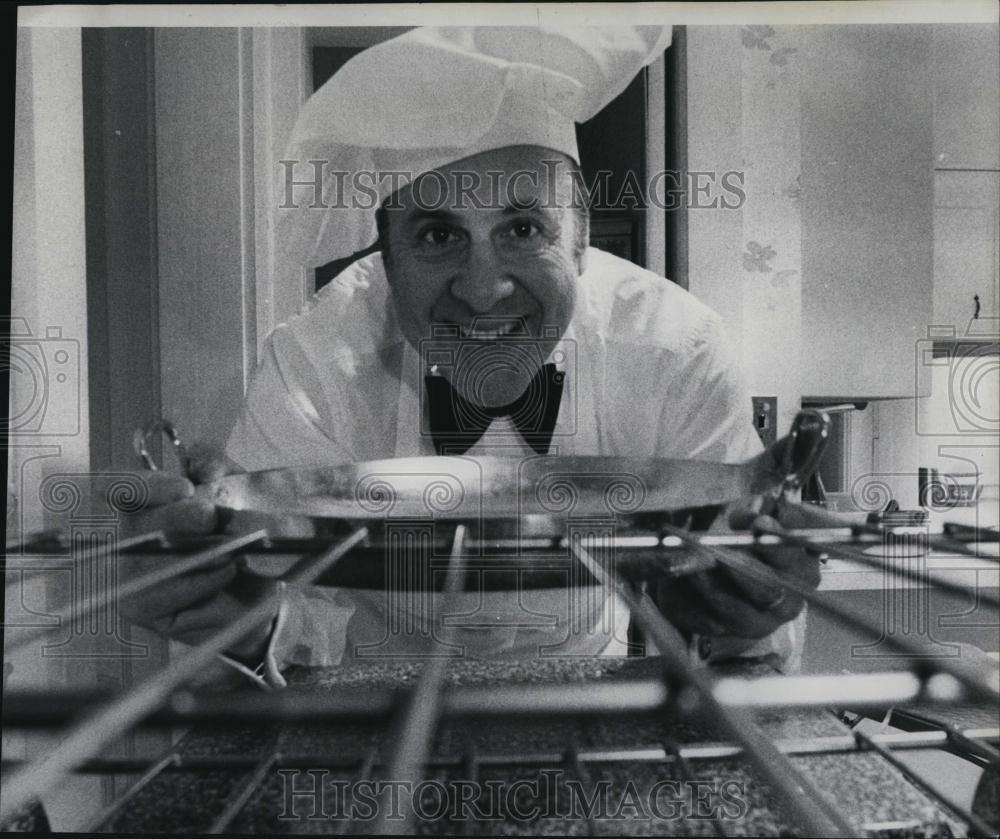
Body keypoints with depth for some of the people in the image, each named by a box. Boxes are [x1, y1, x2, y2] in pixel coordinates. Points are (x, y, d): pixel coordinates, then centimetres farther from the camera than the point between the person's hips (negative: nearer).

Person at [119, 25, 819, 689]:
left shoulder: (679, 356, -20)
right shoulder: (314, 366, -21)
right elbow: (305, 611, -18)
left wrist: (742, 631, -37)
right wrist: (249, 630, -39)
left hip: (588, 662, 2)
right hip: (377, 696, 0)